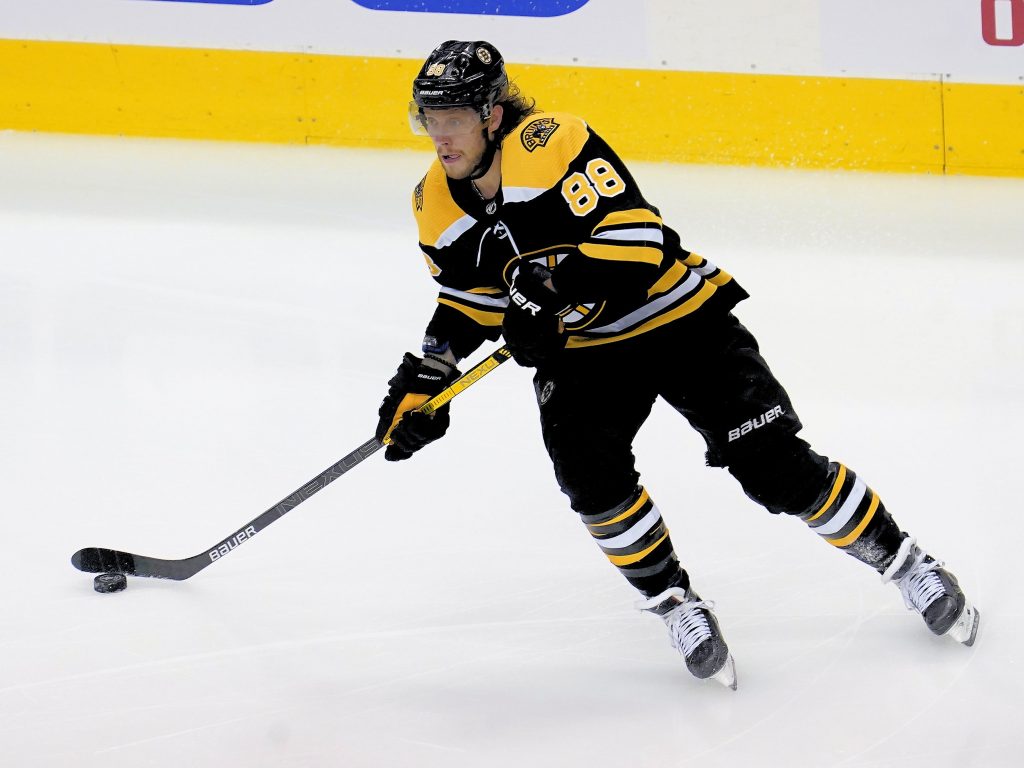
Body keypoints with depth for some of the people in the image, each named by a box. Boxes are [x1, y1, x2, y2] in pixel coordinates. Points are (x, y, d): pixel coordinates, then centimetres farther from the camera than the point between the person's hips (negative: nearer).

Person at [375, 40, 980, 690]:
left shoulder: (554, 144, -26)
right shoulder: (438, 207, -4)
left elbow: (637, 243, -33)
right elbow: (470, 302, 10)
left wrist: (551, 284, -42)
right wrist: (424, 378, -1)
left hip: (680, 320, -5)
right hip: (582, 351, 5)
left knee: (778, 469, -7)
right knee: (589, 468, -23)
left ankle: (905, 563, 13)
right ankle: (675, 603, -3)